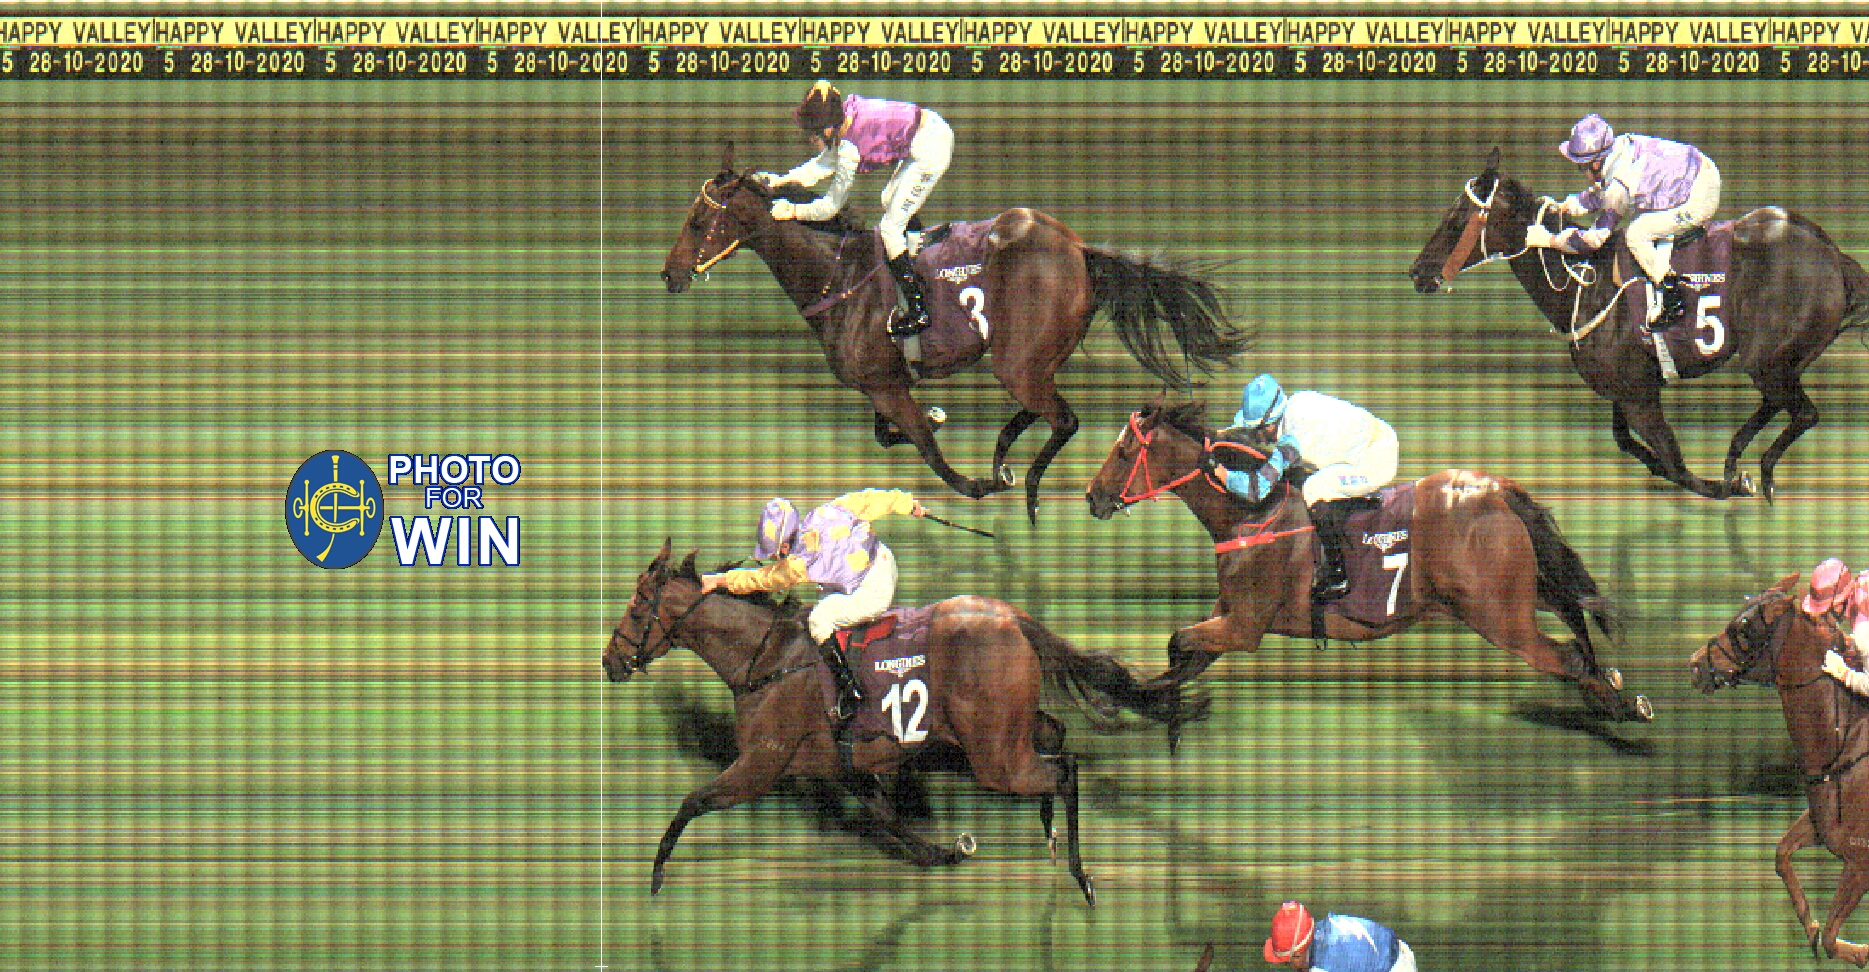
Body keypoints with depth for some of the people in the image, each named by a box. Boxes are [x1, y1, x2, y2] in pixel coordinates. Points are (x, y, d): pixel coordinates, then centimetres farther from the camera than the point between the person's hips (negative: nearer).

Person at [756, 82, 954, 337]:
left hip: (930, 152, -9)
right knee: (890, 200, 26)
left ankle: (919, 312, -3)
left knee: (891, 226, -4)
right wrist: (782, 180, 15)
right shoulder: (849, 112, 3)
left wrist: (794, 211, 1)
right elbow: (826, 162, 18)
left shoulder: (850, 148, -20)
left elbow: (831, 205, -9)